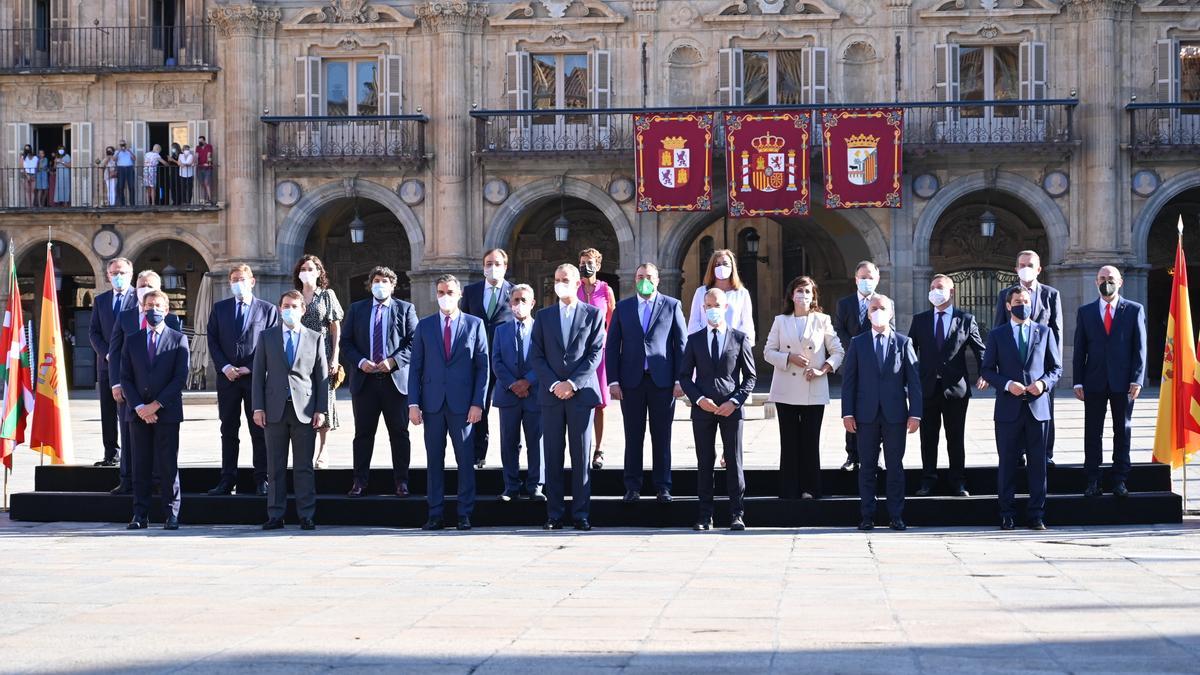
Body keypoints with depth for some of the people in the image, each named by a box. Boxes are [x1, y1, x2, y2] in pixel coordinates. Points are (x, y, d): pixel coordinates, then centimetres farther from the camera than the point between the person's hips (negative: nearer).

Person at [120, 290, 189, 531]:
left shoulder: (178, 340, 4)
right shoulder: (132, 341, 13)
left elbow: (181, 378, -4)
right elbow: (125, 378, 8)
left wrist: (156, 404, -11)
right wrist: (138, 407, -7)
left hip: (167, 411, -3)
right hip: (138, 412, 3)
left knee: (168, 466, -2)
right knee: (141, 465, 3)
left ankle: (171, 515, 3)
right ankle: (140, 515, 6)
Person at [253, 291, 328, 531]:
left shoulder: (315, 339, 9)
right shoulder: (267, 337, 10)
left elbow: (322, 376, 7)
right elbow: (258, 374, 8)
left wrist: (321, 410, -1)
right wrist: (258, 408, -1)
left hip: (304, 410, -1)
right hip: (275, 410, 1)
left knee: (304, 467, 0)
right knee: (275, 467, 3)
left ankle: (306, 516, 3)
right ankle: (275, 516, 7)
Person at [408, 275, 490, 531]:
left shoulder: (475, 324, 6)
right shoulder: (424, 326, 10)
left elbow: (482, 366, 3)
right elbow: (415, 367, 8)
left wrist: (478, 403, -5)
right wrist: (413, 403, -1)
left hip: (462, 404, -1)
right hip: (433, 403, 2)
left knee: (465, 460, 0)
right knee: (434, 460, 3)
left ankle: (465, 514, 5)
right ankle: (435, 514, 8)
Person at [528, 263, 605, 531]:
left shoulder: (593, 314, 5)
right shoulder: (544, 316, 12)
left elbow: (596, 353, -2)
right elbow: (536, 355, 6)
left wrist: (573, 383, -11)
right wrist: (554, 384, -7)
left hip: (581, 392, -2)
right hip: (551, 394, 2)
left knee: (581, 456, -1)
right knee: (553, 455, 1)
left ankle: (581, 513, 2)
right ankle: (554, 514, 4)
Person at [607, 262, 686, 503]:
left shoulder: (672, 306, 6)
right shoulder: (623, 307, 9)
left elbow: (681, 343, 4)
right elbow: (612, 346, 7)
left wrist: (680, 379, -4)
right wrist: (613, 381, -1)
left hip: (662, 380, -1)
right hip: (631, 381, 1)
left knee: (661, 436, 3)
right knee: (633, 436, 4)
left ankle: (663, 487, 9)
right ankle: (633, 487, 10)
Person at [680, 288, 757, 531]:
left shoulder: (740, 338, 5)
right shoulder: (694, 339, 9)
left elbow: (750, 376, 5)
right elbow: (685, 375, 9)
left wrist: (735, 401, -8)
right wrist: (699, 399, -7)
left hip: (731, 409, -1)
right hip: (703, 408, 1)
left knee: (734, 461, -1)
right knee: (704, 462, 3)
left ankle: (737, 514, 4)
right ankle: (705, 515, 6)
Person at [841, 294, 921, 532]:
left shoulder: (903, 342, 6)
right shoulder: (857, 343, 7)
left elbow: (913, 380, 3)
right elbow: (848, 379, 5)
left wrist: (915, 413, -5)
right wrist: (847, 413, -3)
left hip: (895, 414, -1)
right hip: (866, 414, 1)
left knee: (895, 466, 3)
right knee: (867, 466, 4)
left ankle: (896, 516, 8)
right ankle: (867, 516, 9)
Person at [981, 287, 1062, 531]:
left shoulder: (1044, 332, 10)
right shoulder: (997, 335, 8)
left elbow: (1056, 367, 10)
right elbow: (987, 370, 5)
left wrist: (1043, 383, -10)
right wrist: (1007, 384, -12)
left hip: (1037, 407, 1)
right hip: (1008, 408, -1)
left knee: (1038, 463, 2)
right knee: (1007, 463, 3)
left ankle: (1036, 515, 7)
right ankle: (1007, 514, 9)